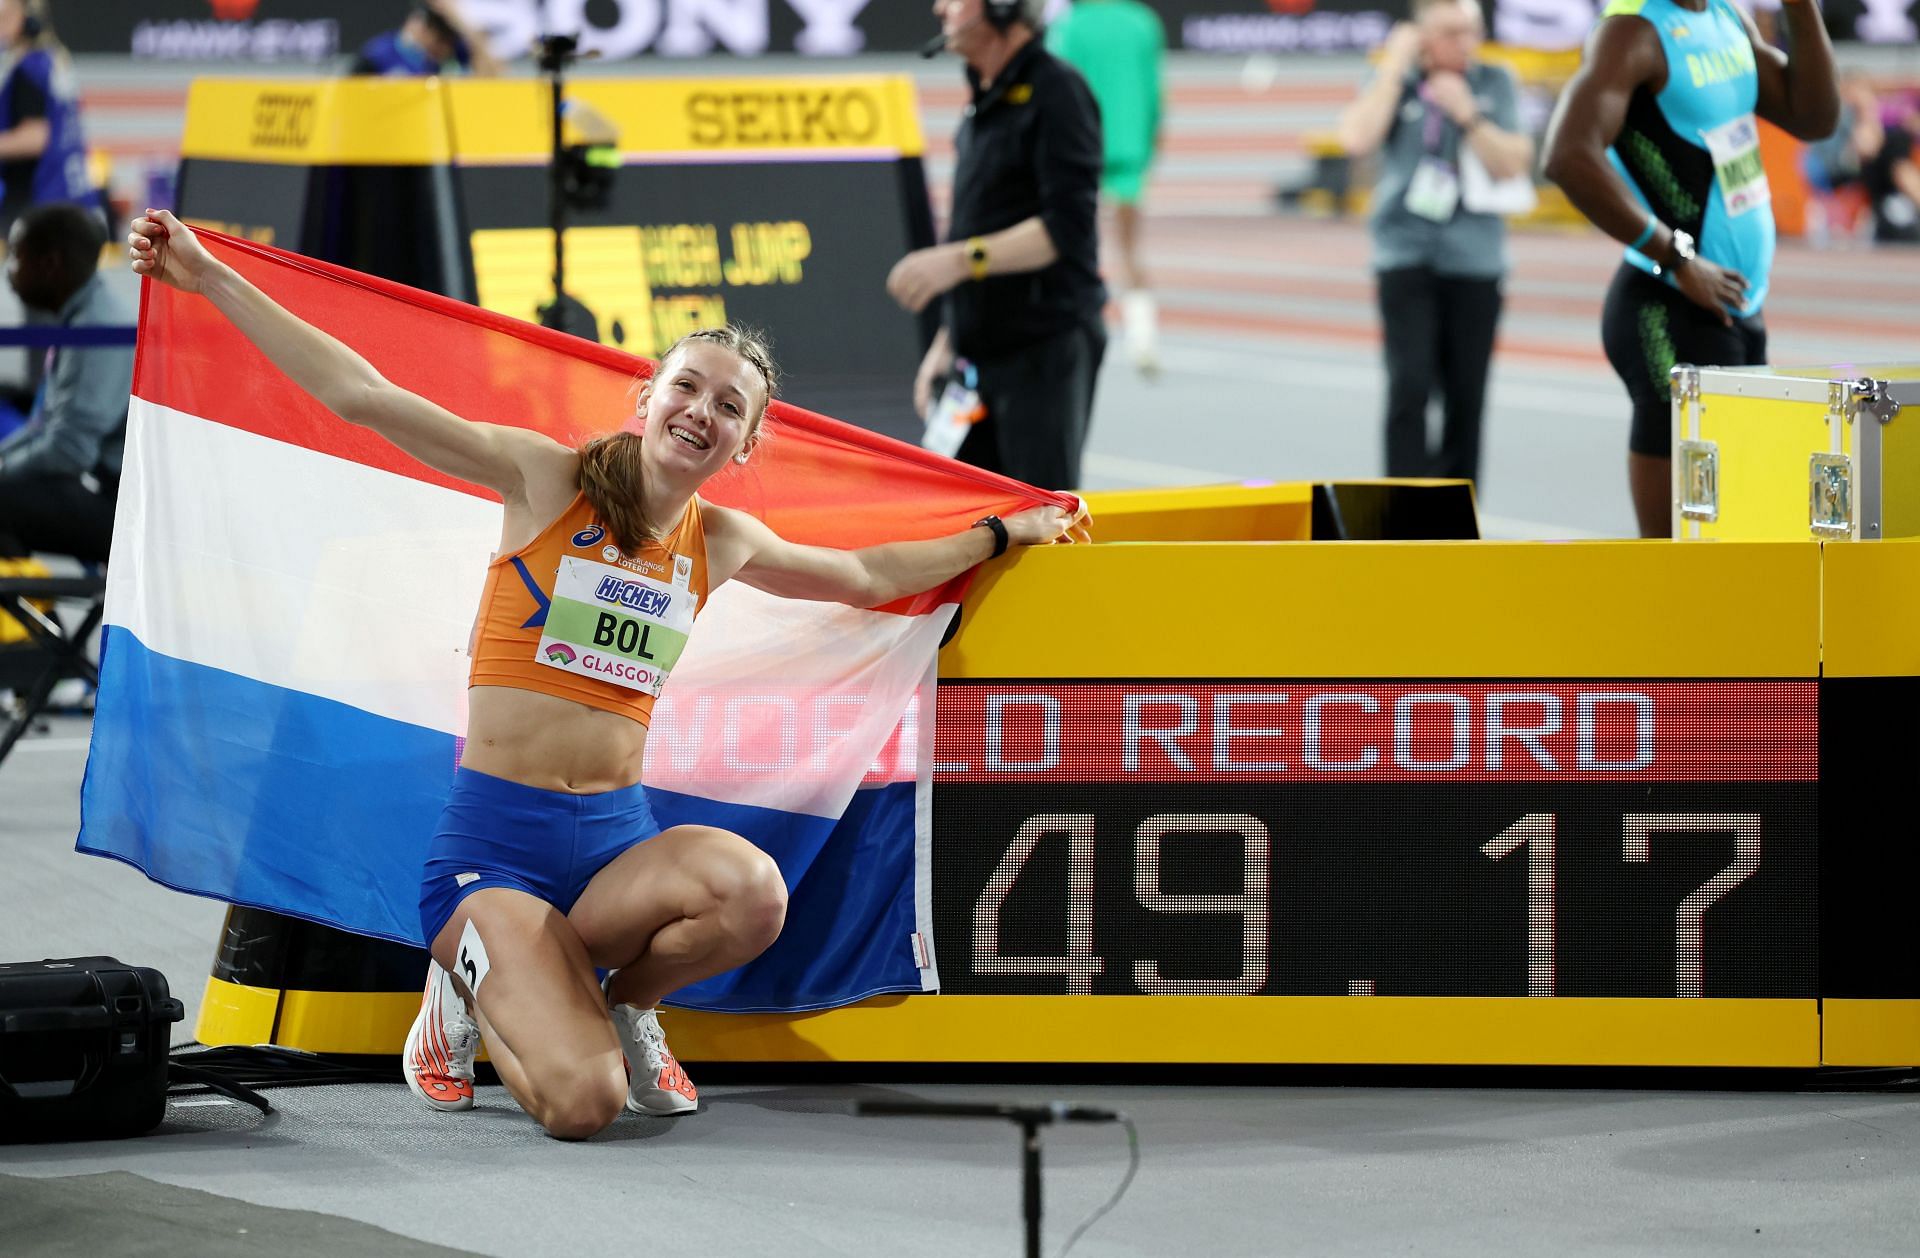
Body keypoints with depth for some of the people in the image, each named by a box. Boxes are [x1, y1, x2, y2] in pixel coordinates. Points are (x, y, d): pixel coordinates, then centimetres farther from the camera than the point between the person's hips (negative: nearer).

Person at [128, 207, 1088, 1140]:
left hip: (615, 840, 4)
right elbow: (363, 397, -7)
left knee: (751, 891, -32)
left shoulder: (721, 544, 11)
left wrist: (1005, 533, 35)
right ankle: (477, 985, 10)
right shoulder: (548, 479, -3)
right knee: (582, 1102, -26)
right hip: (495, 846, -4)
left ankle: (621, 1004, 3)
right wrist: (211, 280, -11)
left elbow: (868, 576, 31)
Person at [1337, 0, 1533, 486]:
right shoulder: (1395, 81, 4)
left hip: (1474, 259, 2)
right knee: (1410, 386, -16)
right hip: (1406, 253, -2)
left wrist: (1466, 114, -12)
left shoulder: (1495, 83, 7)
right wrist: (1395, 66, -10)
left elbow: (1514, 165, 0)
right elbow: (1357, 139, -14)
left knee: (1466, 396, 4)